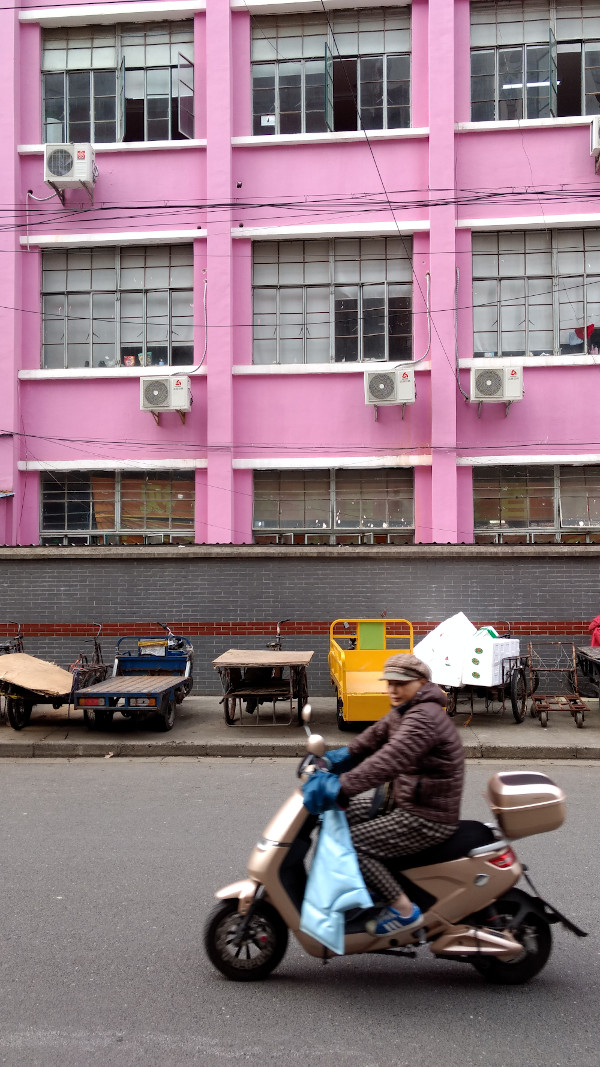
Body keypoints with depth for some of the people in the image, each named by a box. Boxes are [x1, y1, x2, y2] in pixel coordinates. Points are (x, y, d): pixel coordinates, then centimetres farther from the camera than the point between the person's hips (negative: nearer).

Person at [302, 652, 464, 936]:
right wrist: (332, 760, -3)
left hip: (427, 819, -10)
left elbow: (390, 760, -35)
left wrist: (340, 788, -38)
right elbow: (372, 738, 11)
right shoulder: (403, 712, 10)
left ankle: (403, 910, -6)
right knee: (343, 811, 12)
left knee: (353, 844, -14)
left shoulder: (424, 717, -23)